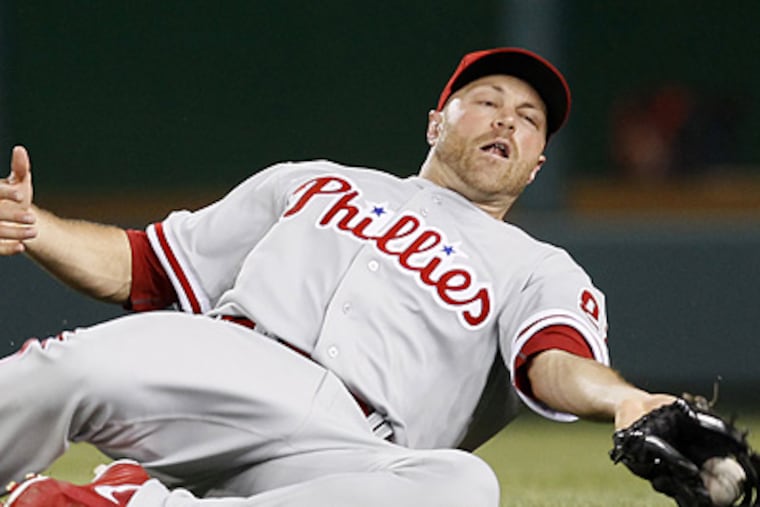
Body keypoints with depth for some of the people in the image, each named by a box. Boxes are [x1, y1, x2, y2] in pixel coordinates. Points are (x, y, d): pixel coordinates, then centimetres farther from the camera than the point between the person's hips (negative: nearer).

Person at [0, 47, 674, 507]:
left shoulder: (540, 271, 27)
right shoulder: (312, 184, 34)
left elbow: (555, 362, 2)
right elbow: (139, 267, 29)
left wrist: (627, 402, -24)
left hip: (342, 451, -1)